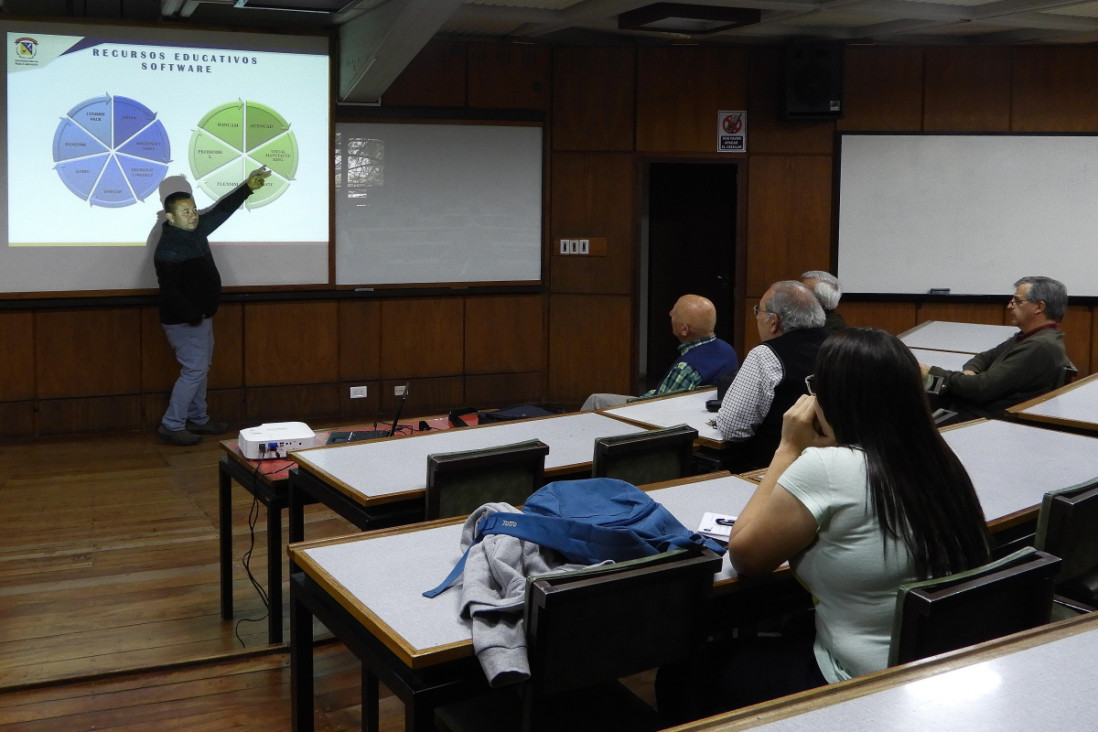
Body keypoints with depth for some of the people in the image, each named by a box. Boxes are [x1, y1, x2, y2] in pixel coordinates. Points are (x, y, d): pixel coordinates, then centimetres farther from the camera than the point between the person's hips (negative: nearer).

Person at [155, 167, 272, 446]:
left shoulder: (196, 230, 4)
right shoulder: (169, 247, -22)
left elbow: (222, 210, 11)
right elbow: (170, 290, -26)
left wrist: (248, 187, 6)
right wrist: (192, 316, -24)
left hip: (201, 317, 10)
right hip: (184, 321, -10)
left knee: (201, 368, 16)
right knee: (194, 370, -8)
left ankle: (198, 419, 26)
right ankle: (171, 425, 0)